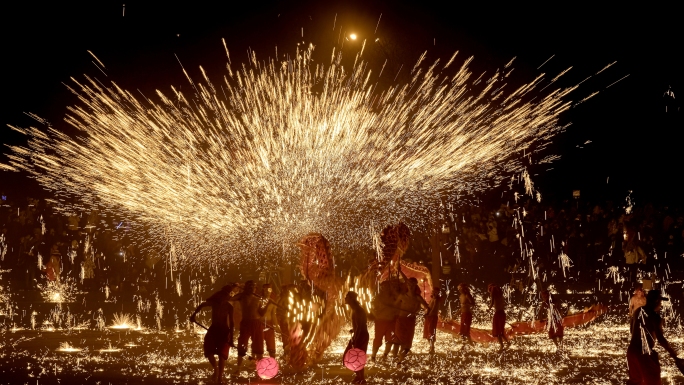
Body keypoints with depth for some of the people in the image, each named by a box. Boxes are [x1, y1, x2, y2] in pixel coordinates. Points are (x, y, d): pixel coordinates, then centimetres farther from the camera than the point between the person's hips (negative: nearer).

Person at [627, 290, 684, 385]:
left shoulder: (638, 311, 8)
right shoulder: (655, 317, -15)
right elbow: (661, 339, -21)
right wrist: (675, 356, -20)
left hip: (632, 350, 7)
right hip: (645, 353, -7)